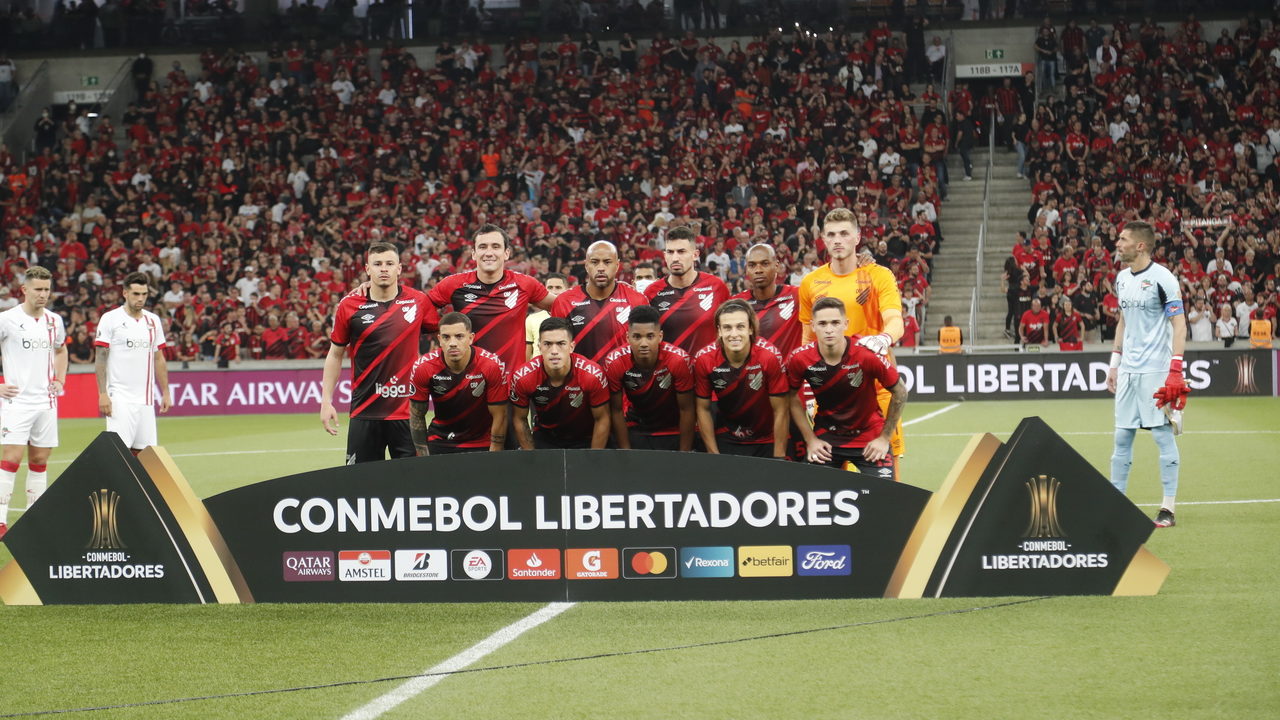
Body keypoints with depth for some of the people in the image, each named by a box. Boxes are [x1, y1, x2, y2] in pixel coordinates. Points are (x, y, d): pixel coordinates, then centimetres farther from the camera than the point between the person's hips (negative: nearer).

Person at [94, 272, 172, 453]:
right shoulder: (110, 319, -3)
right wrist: (102, 394, -12)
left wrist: (165, 393, 12)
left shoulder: (153, 320, 12)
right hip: (120, 398, -5)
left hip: (146, 399, 5)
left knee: (142, 451, 3)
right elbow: (101, 359, -5)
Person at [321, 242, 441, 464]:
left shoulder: (418, 302, 2)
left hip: (407, 411, 0)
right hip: (365, 412, 0)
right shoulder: (349, 306, 1)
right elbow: (335, 354, 9)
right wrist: (326, 401, 4)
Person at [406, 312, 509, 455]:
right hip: (439, 441, 1)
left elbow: (499, 417, -14)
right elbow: (417, 416, -6)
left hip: (481, 445, -1)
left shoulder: (492, 367, -22)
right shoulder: (422, 368, -18)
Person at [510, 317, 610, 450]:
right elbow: (520, 419, -5)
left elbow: (601, 420, -11)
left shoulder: (593, 375, -24)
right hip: (544, 438, 1)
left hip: (584, 440, -1)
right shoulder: (522, 377, -20)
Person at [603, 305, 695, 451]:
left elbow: (686, 410, -15)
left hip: (673, 432, -1)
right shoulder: (614, 363, -22)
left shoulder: (679, 360, -26)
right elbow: (616, 411, -10)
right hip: (635, 429, 1)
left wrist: (684, 455, -12)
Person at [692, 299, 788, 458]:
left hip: (767, 442, -1)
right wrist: (714, 456, -5)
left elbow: (780, 411, -16)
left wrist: (779, 458, -15)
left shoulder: (770, 357, -23)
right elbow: (703, 409, -5)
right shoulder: (704, 359, -17)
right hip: (726, 440, 1)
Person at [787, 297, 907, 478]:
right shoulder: (800, 359, -15)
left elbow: (900, 392, -9)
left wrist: (885, 438, -5)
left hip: (869, 439, -2)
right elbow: (792, 397, 3)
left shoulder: (867, 355, -22)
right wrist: (810, 439, 0)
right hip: (825, 439, 2)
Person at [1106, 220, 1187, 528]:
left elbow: (1179, 324, -12)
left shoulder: (1162, 278, -10)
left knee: (1163, 434, -5)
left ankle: (1168, 508, -1)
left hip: (1156, 370, -7)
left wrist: (1176, 369, -19)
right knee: (1122, 436, 8)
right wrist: (1115, 362, 18)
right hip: (1128, 370, 7)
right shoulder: (1122, 278, 13)